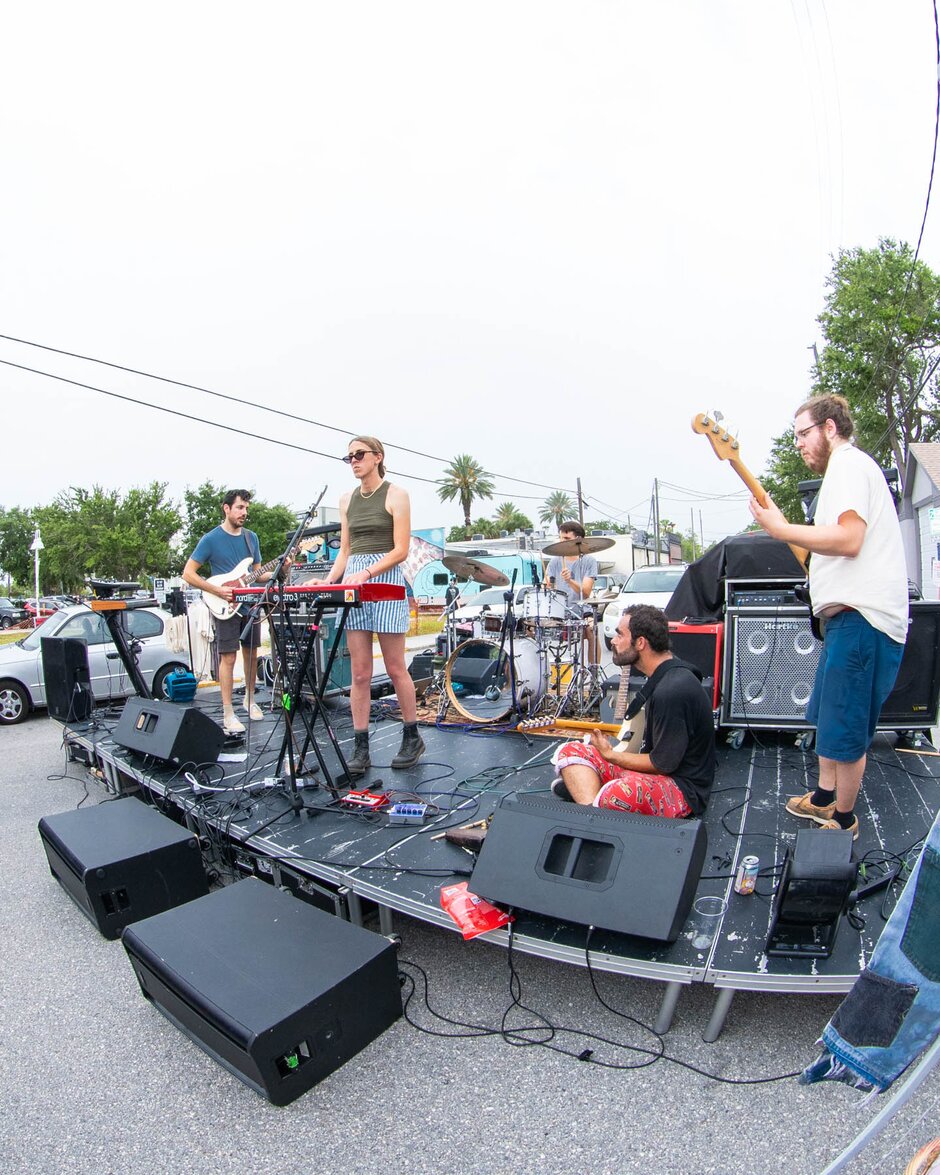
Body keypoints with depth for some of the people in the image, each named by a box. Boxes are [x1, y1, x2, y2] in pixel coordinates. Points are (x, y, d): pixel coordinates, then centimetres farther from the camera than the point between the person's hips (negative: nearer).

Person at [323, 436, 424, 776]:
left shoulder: (395, 495, -1)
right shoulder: (347, 500, 16)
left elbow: (401, 550, -8)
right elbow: (345, 550, 17)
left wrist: (366, 573, -19)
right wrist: (329, 581, 1)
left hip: (386, 579, -5)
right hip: (353, 582, 5)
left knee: (395, 668, 1)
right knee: (359, 674, 4)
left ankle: (412, 738, 19)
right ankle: (361, 749, 11)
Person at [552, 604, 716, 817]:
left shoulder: (672, 691, -25)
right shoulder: (662, 676, 7)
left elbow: (663, 764, -18)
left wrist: (610, 755, -8)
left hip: (682, 787, -11)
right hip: (655, 767, 11)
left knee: (615, 796, -43)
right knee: (570, 751, 0)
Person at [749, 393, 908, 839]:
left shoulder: (850, 464, -10)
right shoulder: (844, 468, 23)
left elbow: (848, 538, -24)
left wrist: (781, 528, -18)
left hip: (861, 616, -11)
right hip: (849, 613, 11)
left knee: (844, 726, -1)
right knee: (828, 715, 20)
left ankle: (844, 820, 15)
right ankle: (824, 798, 35)